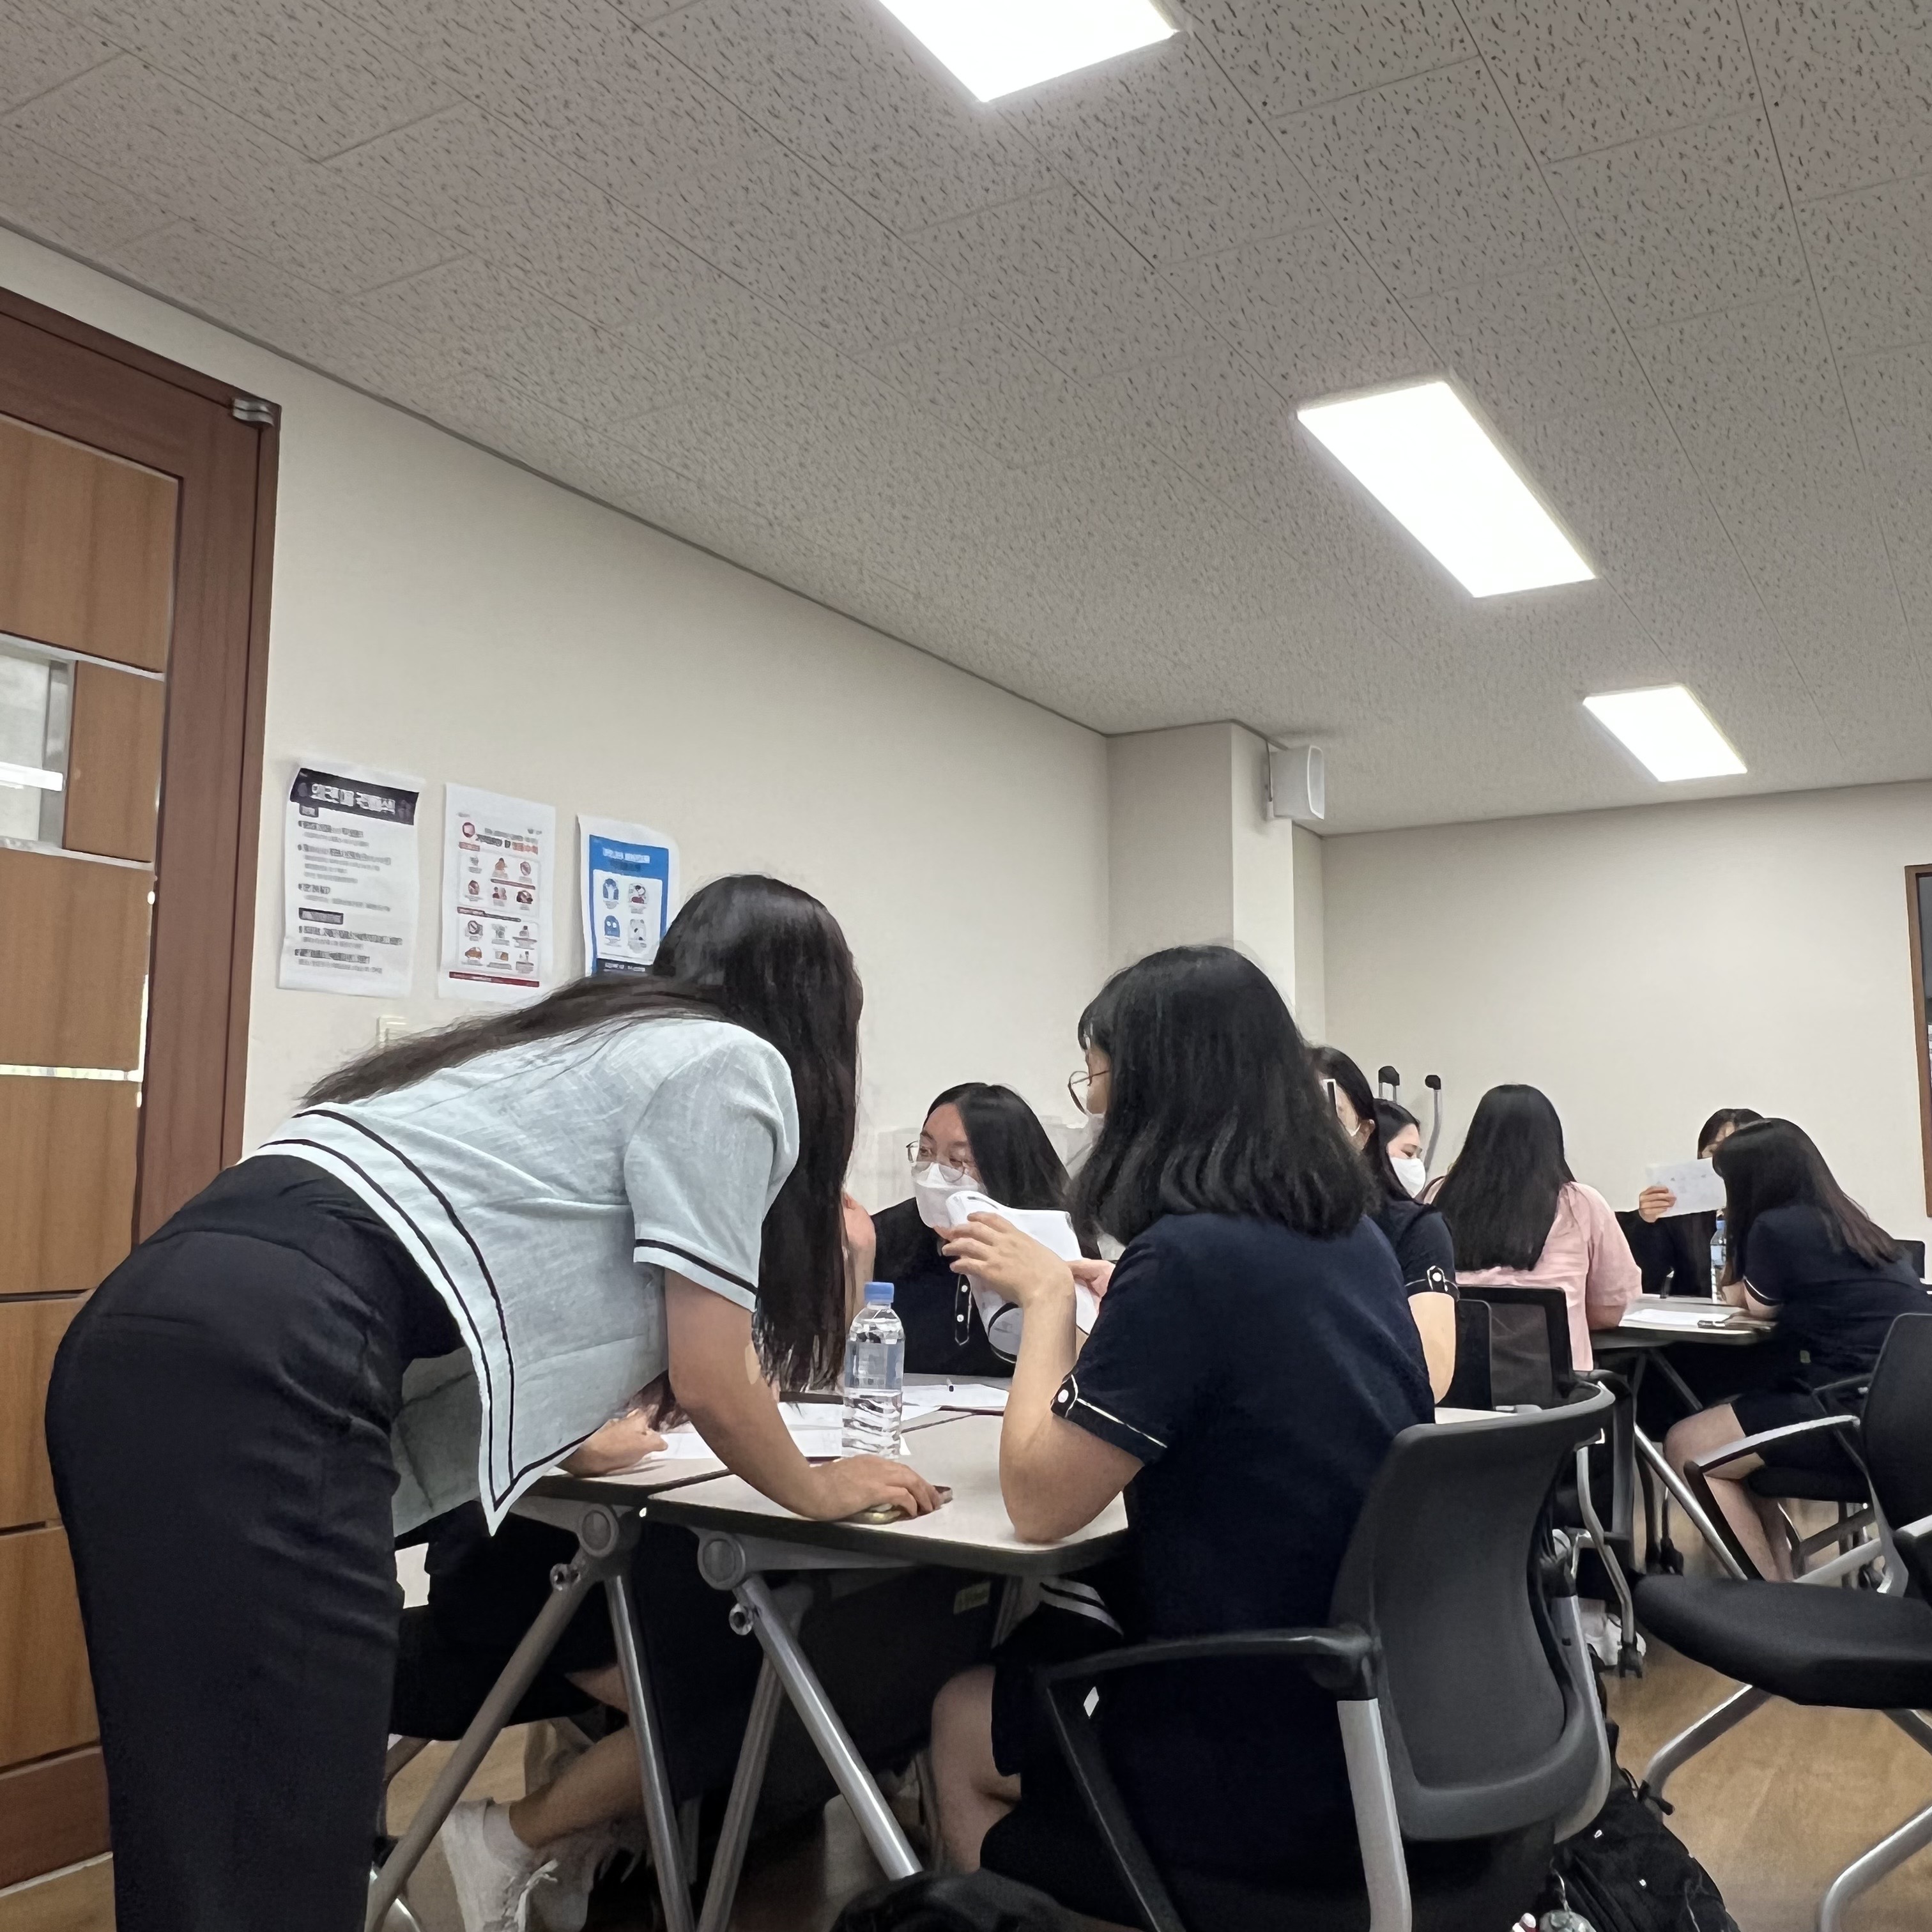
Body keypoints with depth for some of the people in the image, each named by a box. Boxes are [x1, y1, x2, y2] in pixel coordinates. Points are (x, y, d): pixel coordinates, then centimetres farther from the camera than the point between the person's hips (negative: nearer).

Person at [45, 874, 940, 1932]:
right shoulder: (733, 1064, 4)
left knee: (201, 1844, 16)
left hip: (153, 1338, 9)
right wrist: (815, 1489, 22)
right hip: (265, 1369, -9)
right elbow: (708, 1376, 2)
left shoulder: (604, 1045, 28)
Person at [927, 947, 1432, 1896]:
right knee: (1037, 1643, 27)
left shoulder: (1187, 1256, -24)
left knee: (959, 1718, 18)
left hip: (1274, 1769, -7)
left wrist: (1048, 1295, -7)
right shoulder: (1352, 1238, 1)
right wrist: (1095, 1288, 12)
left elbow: (1039, 1504, -16)